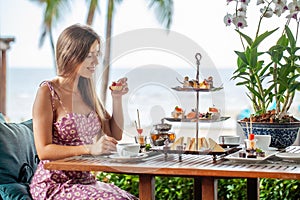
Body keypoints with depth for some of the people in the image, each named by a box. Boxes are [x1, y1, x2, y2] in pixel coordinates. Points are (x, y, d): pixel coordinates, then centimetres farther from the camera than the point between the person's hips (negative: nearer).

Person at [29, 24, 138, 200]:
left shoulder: (86, 92, 13)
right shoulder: (47, 93, -8)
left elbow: (115, 136, 19)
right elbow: (44, 150, -16)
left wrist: (117, 98, 6)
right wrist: (90, 149, -25)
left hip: (86, 180, 7)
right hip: (54, 185, -6)